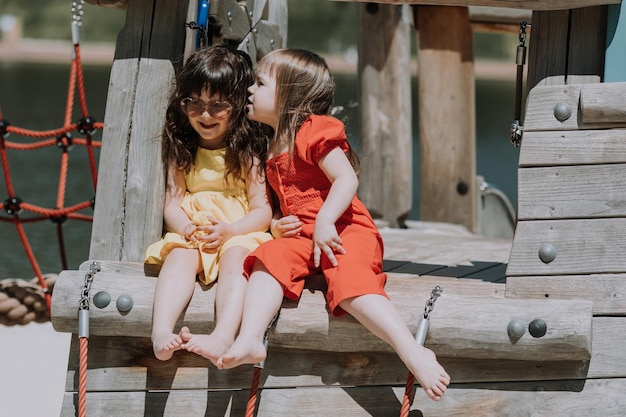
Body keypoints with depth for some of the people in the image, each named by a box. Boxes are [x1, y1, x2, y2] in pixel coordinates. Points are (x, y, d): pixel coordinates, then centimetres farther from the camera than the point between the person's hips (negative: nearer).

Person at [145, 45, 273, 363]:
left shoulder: (247, 151, 5)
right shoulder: (182, 151, 15)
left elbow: (262, 211, 0)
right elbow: (172, 204, 10)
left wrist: (229, 230, -20)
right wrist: (184, 226, -14)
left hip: (239, 233, -2)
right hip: (190, 233, 2)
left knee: (235, 256, -36)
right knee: (180, 255, -31)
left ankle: (223, 338, -58)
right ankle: (161, 332, -53)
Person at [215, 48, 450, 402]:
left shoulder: (314, 131, -4)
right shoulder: (273, 150, 23)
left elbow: (347, 179, -15)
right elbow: (279, 204, 30)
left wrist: (324, 222, -27)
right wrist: (277, 225, 6)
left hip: (345, 230, -7)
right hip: (300, 236, 7)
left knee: (350, 285, -31)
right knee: (268, 259, -21)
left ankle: (416, 355, -39)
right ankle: (250, 341, -38)